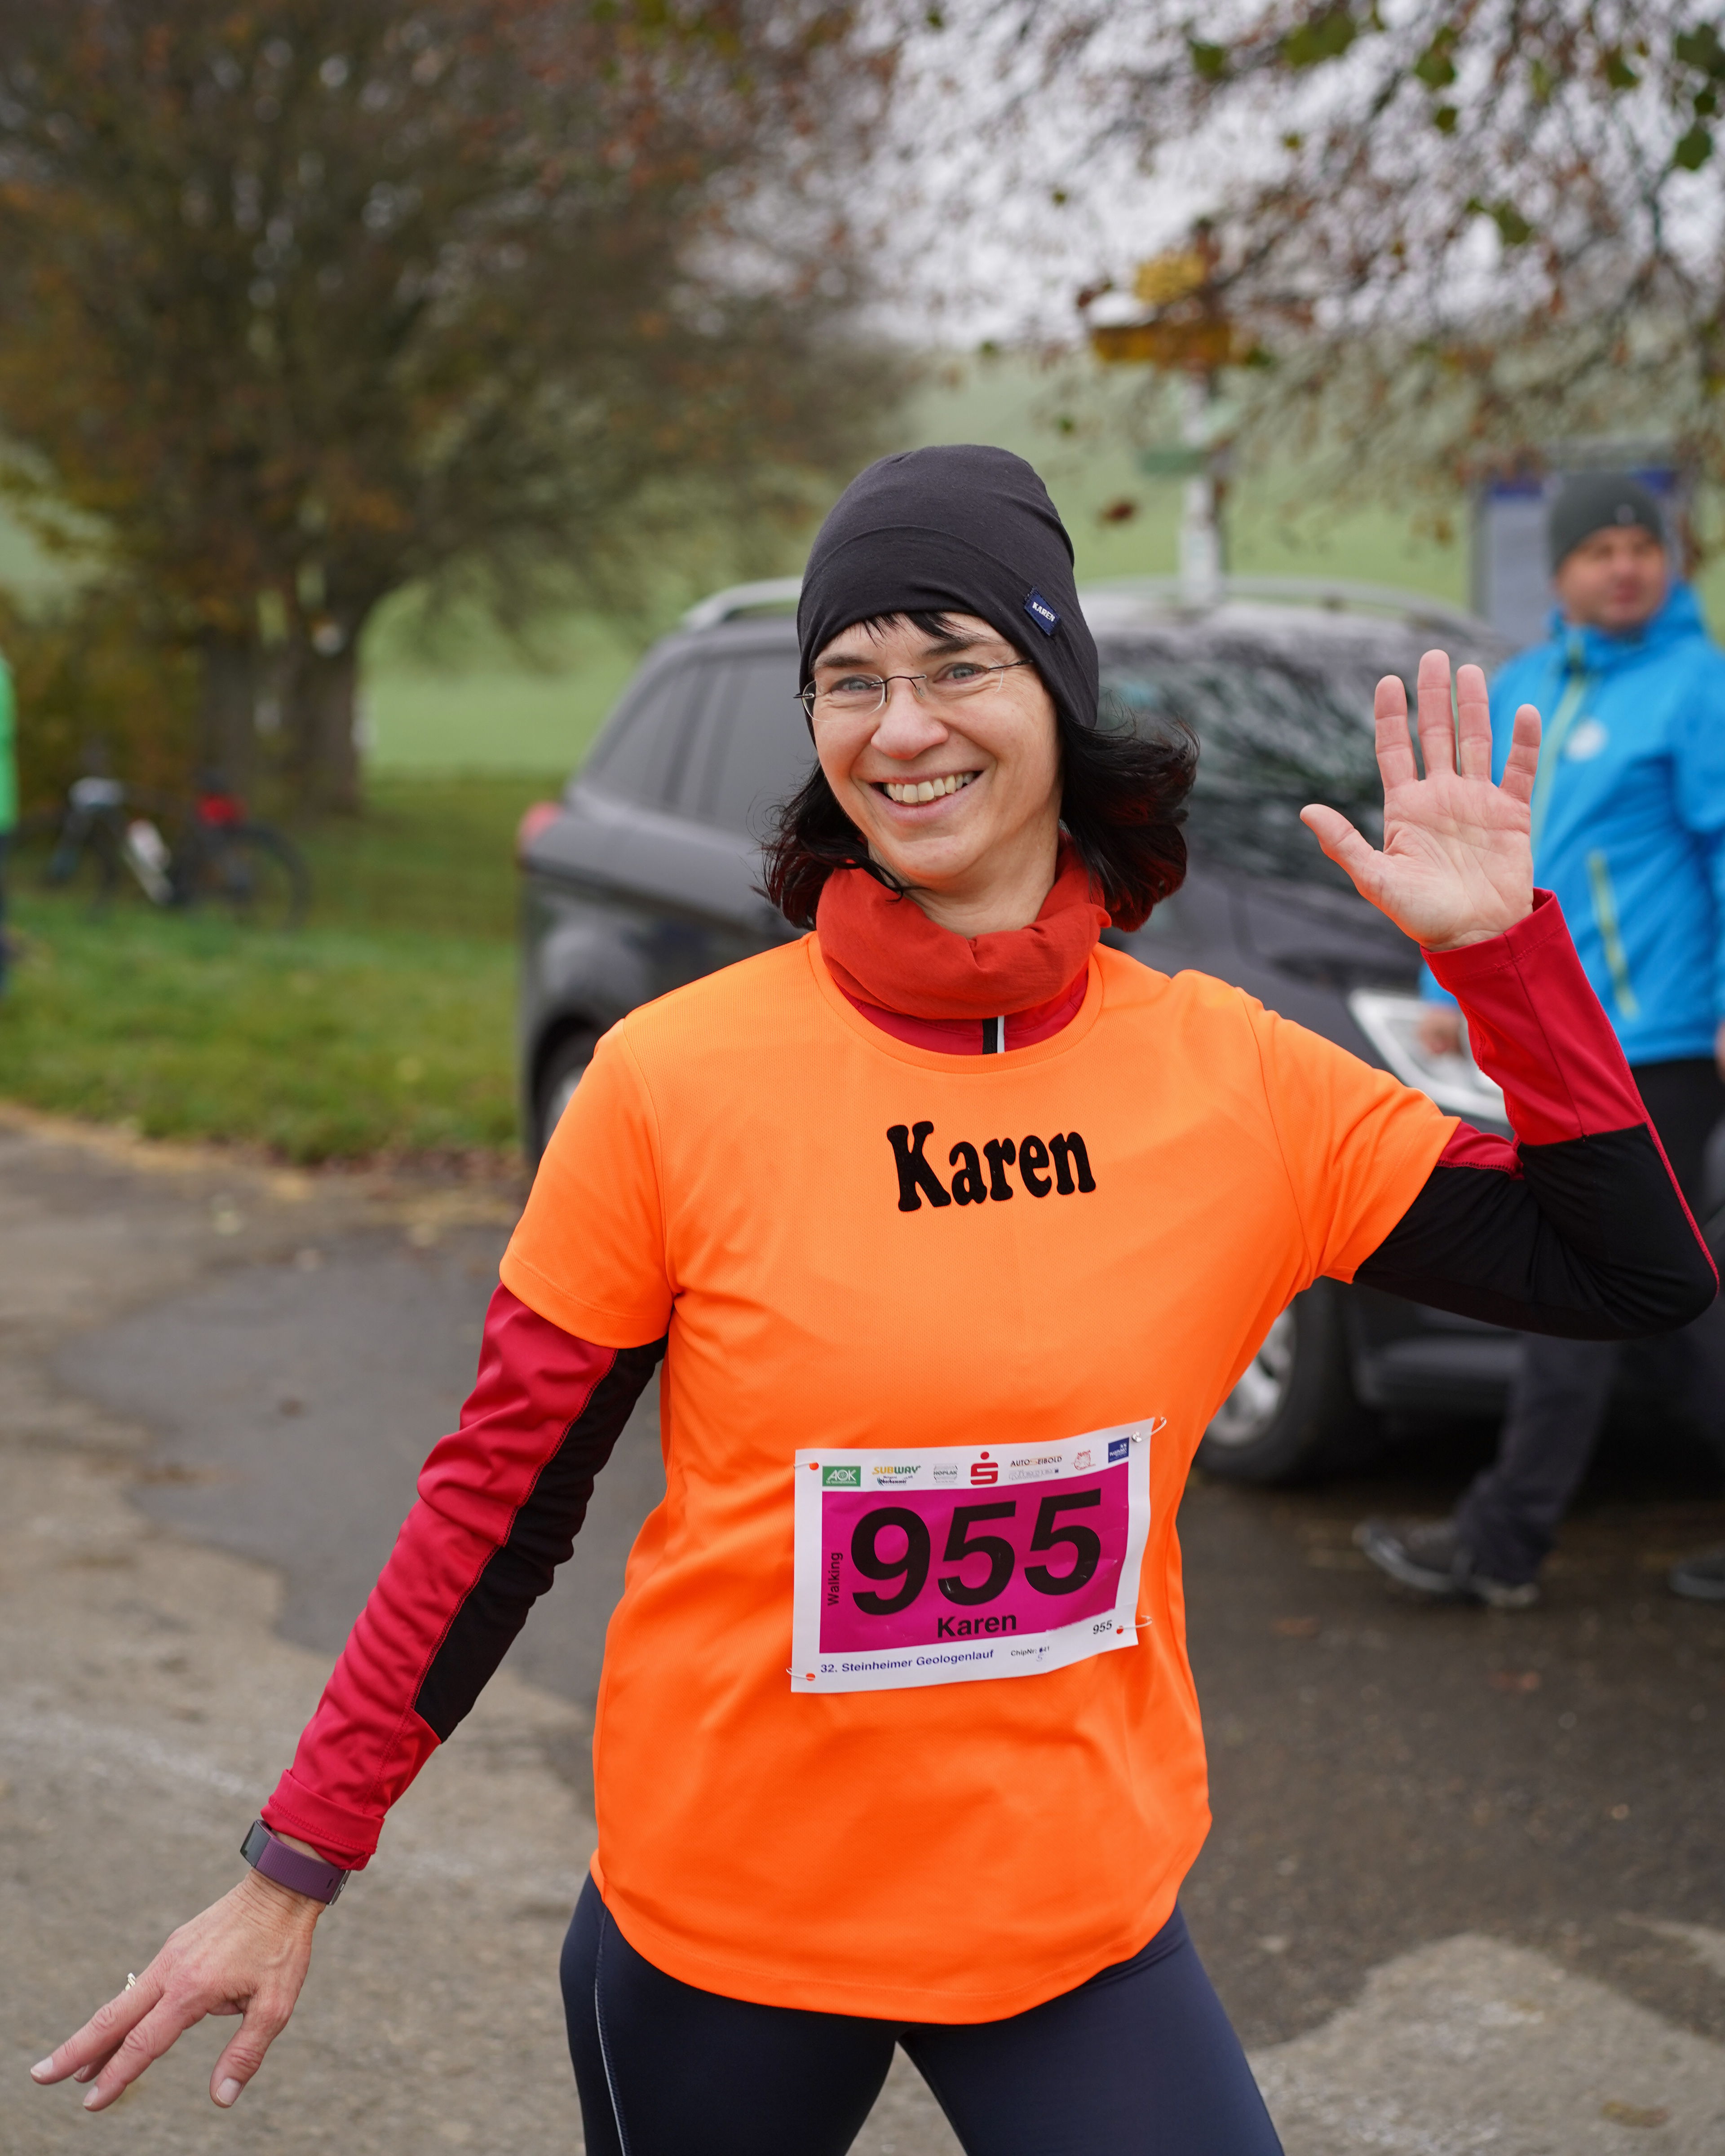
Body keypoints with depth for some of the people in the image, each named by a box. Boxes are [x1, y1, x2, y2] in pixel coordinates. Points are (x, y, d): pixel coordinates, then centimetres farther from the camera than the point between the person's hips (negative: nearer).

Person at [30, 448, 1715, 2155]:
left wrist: (1500, 948, -13)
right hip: (714, 1932, -1)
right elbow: (499, 1500, -5)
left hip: (1082, 1923, 2)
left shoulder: (1233, 1075, -6)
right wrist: (294, 1870, -4)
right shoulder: (677, 1078, -13)